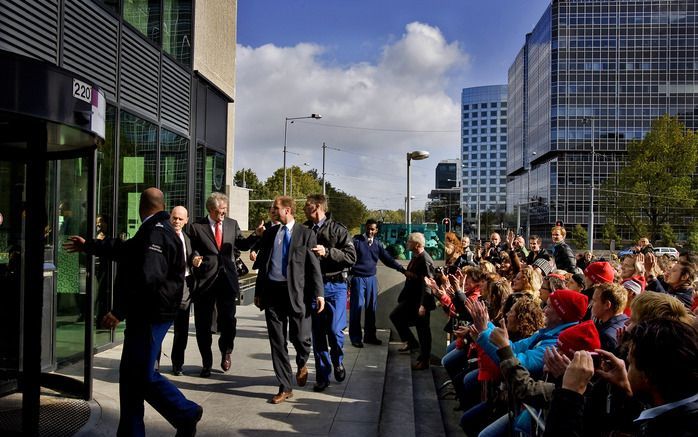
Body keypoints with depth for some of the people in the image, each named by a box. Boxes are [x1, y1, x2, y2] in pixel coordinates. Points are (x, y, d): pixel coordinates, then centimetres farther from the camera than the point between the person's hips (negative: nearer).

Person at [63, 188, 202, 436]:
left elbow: (147, 278, -28)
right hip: (144, 314, 10)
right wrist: (88, 246, 41)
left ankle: (187, 414, 11)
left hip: (150, 315, -10)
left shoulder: (155, 233, -17)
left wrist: (119, 311, -25)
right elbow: (124, 248, 32)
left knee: (144, 375, -4)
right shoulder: (154, 231, 16)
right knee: (130, 373, 14)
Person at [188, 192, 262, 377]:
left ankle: (226, 351, 27)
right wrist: (195, 258, -17)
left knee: (228, 321, -3)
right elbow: (192, 249, 4)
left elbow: (242, 244, 12)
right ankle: (206, 362, 26)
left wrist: (256, 235, -3)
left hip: (227, 280, 1)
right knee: (203, 324, 8)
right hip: (205, 281, -1)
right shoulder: (197, 227, 1)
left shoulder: (232, 224, 11)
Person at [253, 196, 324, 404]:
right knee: (277, 341, 6)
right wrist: (258, 292, 14)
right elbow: (262, 264, 15)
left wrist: (319, 293, -9)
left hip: (296, 292, -4)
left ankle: (302, 364, 34)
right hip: (272, 291, 4)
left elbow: (314, 265, -2)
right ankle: (285, 387, 18)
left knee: (299, 337, -2)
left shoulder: (305, 234, 0)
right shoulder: (269, 233, 12)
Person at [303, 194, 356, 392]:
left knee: (335, 330, -9)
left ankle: (337, 362, 21)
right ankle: (322, 375, 19)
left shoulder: (337, 230, -3)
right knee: (317, 334, 6)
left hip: (334, 285, -3)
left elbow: (351, 257, -10)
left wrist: (327, 252, -19)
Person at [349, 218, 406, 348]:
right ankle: (355, 338, 5)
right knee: (356, 308, -4)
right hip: (358, 278, -5)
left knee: (371, 308, 10)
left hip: (372, 279, 5)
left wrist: (402, 269, 0)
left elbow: (388, 259, 8)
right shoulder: (357, 240, -5)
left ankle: (370, 336, 22)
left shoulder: (378, 243, 8)